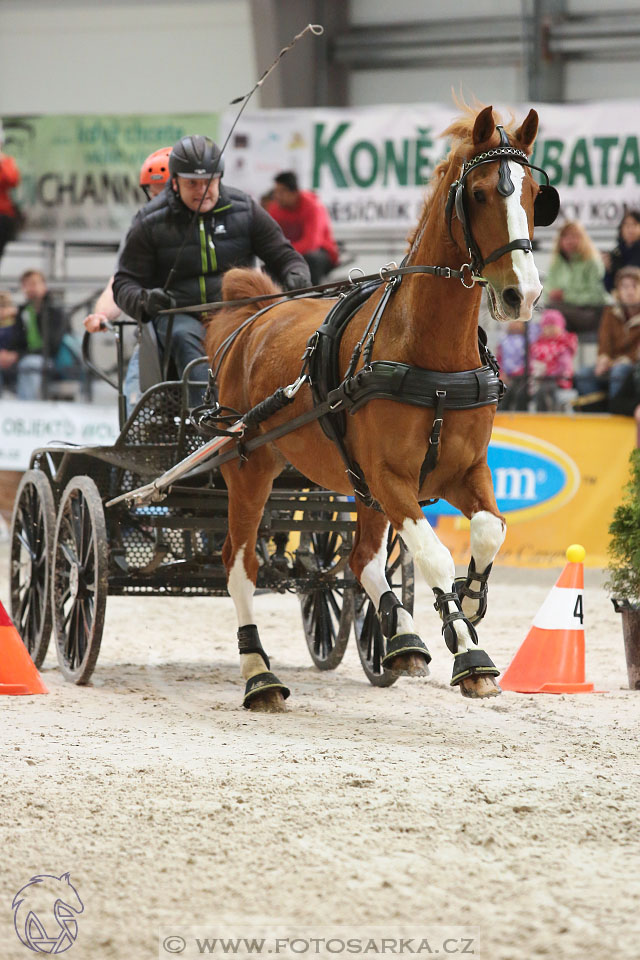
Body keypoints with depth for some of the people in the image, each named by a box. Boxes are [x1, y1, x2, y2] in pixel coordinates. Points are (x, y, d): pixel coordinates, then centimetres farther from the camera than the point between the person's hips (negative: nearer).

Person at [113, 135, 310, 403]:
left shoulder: (244, 209, 9)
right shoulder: (150, 222, 4)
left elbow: (283, 255, 16)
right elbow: (125, 283, 7)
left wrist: (296, 276, -9)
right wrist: (144, 300, -17)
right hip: (179, 313, -1)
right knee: (186, 339, -37)